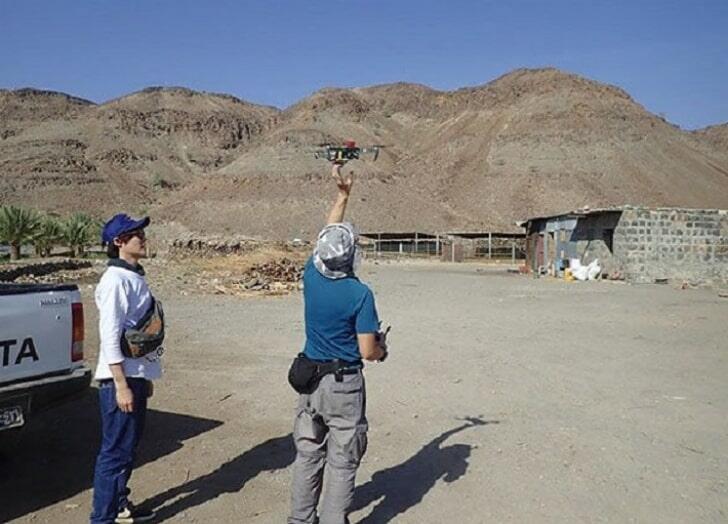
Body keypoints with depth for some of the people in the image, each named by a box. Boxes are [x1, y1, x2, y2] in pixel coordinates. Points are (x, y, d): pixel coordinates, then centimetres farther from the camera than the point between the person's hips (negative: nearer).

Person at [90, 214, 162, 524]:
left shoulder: (135, 277, 13)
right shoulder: (115, 280, -16)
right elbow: (110, 336, -21)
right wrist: (121, 384, -22)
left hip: (137, 375, 9)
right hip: (120, 379, -9)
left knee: (129, 446, 19)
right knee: (115, 451, -1)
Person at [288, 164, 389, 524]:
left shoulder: (311, 276, -5)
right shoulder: (360, 294, -19)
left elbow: (328, 238, 12)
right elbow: (367, 351, -17)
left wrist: (343, 195, 18)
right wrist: (382, 350, 6)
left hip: (309, 379, 6)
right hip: (344, 384, -5)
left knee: (308, 454, 18)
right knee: (342, 461, 8)